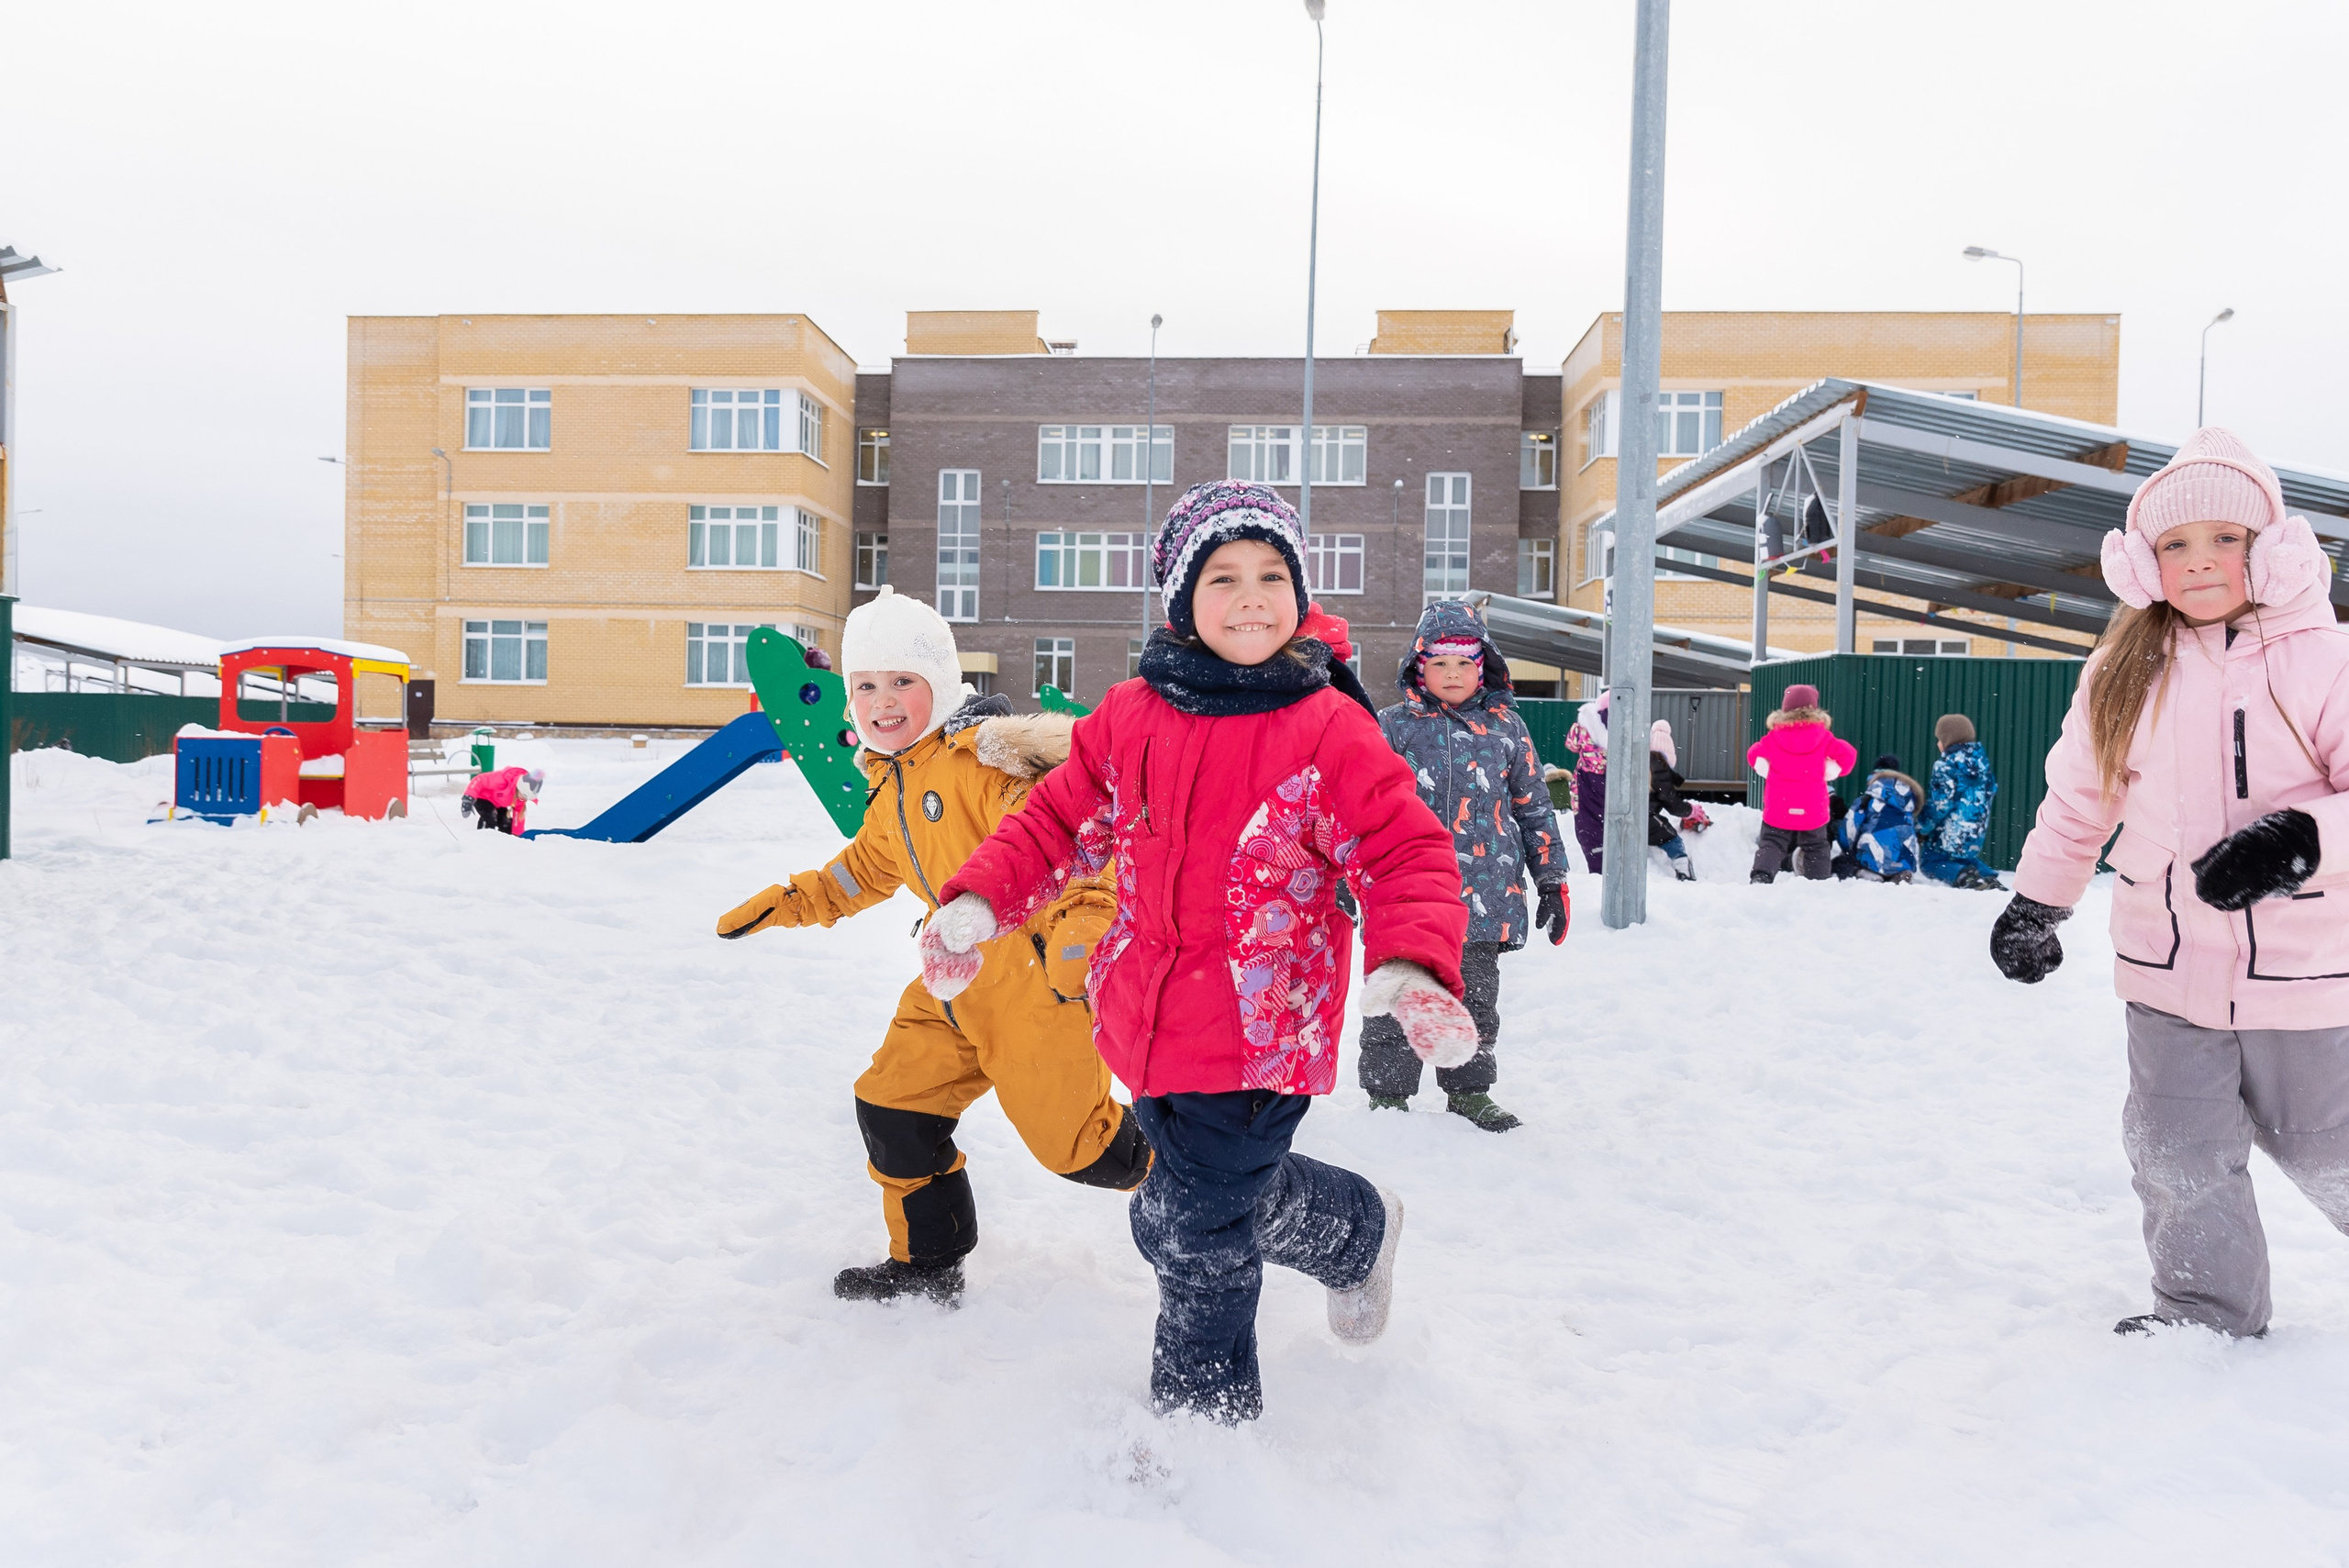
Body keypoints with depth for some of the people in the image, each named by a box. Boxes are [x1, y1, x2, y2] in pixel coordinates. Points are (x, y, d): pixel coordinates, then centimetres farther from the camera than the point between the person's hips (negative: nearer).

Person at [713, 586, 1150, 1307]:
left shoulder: (984, 755, -19)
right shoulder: (893, 785, 12)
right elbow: (868, 865, 28)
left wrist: (1082, 923, -39)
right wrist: (787, 902, 24)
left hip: (1039, 978, -9)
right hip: (958, 986, 9)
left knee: (1074, 1143, -4)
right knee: (892, 1108, 9)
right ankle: (926, 1265, 26)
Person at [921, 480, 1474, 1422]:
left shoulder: (1329, 731, -11)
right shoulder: (1129, 717, 2)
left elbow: (1407, 855, -13)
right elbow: (1058, 820, 10)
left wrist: (1411, 967, -32)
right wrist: (977, 902, -4)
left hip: (1262, 1034, -5)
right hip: (1150, 1025, 5)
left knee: (1195, 1228, 4)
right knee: (1234, 1187, 22)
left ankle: (1201, 1414, 33)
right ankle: (1357, 1233, 53)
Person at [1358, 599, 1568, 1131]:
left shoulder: (1505, 726, 8)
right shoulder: (1393, 725, 3)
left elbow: (1535, 807, 12)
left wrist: (1551, 881, 11)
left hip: (1484, 900, 2)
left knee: (1476, 999, 12)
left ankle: (1468, 1091, 27)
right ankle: (1387, 1093, 17)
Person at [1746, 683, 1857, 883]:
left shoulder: (1774, 737, -3)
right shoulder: (1823, 737, -3)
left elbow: (1754, 755, 8)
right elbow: (1847, 754, -1)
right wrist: (1831, 772, 11)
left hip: (1778, 806, 0)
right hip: (1812, 810, 1)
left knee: (1771, 844, 5)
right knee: (1816, 847, 18)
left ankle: (1761, 876, -17)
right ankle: (1818, 882, 15)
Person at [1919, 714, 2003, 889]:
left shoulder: (1946, 765, -15)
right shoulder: (1981, 760, 8)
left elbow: (1941, 803, -18)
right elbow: (1991, 792, 15)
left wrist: (1923, 827, -7)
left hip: (1952, 833, -7)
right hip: (1976, 833, 8)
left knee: (1932, 862, 12)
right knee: (1966, 857, 31)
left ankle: (1962, 876, -18)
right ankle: (1989, 877, 3)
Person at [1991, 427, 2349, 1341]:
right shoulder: (2123, 673, 2)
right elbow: (2078, 797, 13)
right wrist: (2035, 903, 15)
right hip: (2168, 967, 3)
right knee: (2178, 1157, 10)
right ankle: (2208, 1310, 29)